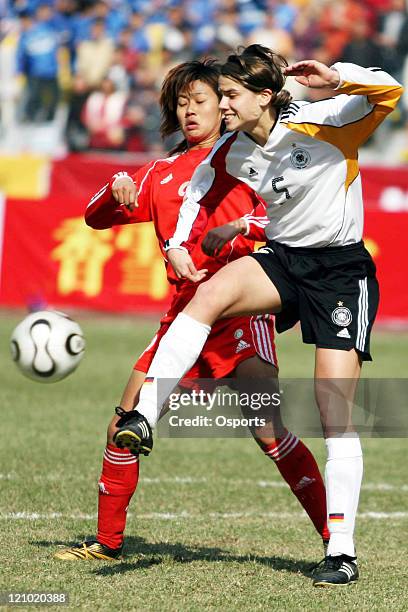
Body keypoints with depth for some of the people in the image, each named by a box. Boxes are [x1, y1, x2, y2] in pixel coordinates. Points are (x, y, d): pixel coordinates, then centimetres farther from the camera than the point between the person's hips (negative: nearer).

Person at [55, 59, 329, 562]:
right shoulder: (161, 173, 19)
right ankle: (107, 542, 17)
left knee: (268, 430, -20)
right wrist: (117, 189, -1)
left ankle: (335, 540, -16)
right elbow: (96, 217, 20)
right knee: (124, 426, 2)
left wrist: (240, 228, -20)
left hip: (239, 306, -5)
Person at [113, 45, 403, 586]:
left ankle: (342, 552, -4)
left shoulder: (320, 124, -18)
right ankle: (144, 417, -33)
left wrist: (337, 79, -45)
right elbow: (201, 188, 18)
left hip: (342, 271, -5)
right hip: (283, 260, 5)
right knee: (208, 294, -27)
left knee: (335, 416, -9)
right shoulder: (232, 150, -1)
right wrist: (179, 244, 4)